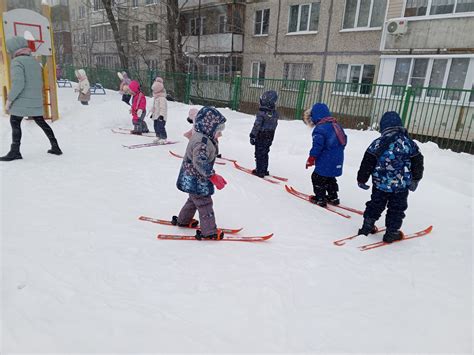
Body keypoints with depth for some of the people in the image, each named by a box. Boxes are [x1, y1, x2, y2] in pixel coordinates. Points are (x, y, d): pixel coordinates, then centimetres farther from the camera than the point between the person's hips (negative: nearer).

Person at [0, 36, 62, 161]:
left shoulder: (17, 62, -10)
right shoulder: (35, 61, 12)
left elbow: (18, 84, -19)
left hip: (22, 101, -7)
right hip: (36, 101, 7)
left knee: (15, 123, 2)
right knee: (41, 122, 15)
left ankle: (15, 151, 4)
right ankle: (55, 147, 16)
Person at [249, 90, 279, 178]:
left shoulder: (262, 113, -21)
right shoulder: (275, 113, 1)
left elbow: (257, 125, -19)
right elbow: (274, 125, 10)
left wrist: (252, 136, -11)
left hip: (260, 137, -7)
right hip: (269, 137, 7)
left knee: (259, 154, 3)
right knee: (265, 153, 17)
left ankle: (259, 171, 7)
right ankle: (264, 170, 25)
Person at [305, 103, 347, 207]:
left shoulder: (320, 128, -18)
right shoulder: (336, 125, 10)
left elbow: (317, 146, -21)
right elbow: (344, 140, 17)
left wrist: (311, 159, -12)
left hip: (326, 161, -9)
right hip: (337, 160, 9)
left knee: (318, 178, 4)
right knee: (330, 178, 23)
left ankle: (320, 198, 8)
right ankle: (333, 197, 31)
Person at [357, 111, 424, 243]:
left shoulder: (378, 143, -9)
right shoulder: (409, 143, -5)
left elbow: (367, 163, -8)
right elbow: (418, 163, 4)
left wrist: (361, 179, 1)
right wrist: (415, 180, 17)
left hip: (380, 184, 0)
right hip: (401, 187, 0)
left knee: (375, 205, 18)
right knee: (396, 209, 14)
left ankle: (367, 226, 24)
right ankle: (392, 233, 20)